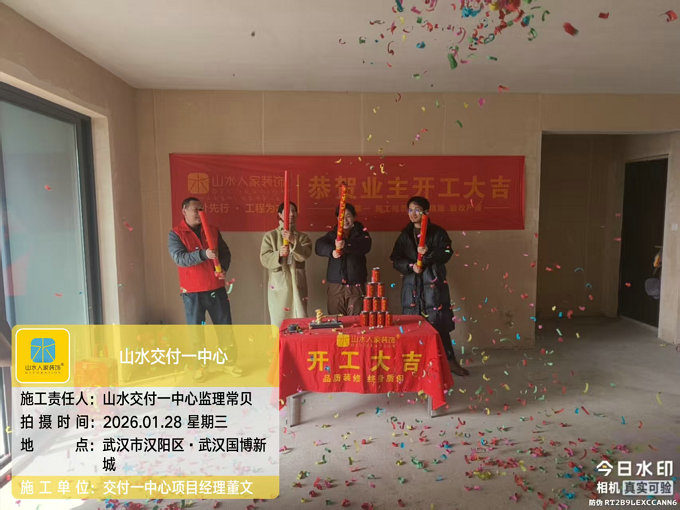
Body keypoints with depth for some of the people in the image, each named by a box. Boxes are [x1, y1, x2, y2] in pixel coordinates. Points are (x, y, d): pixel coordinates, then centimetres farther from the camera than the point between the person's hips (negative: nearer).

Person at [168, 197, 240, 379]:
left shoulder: (213, 230, 8)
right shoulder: (175, 234, -3)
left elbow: (225, 252, 10)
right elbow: (179, 258, -17)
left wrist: (224, 268, -10)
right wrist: (203, 254, -31)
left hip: (216, 288, 3)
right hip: (192, 292, -3)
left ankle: (230, 362, 21)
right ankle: (199, 367, 21)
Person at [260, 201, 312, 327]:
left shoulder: (303, 237, 12)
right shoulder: (270, 236, 7)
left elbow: (305, 255, -7)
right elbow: (264, 259, -3)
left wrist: (294, 241, -23)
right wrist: (279, 254, -21)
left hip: (297, 285, 2)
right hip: (278, 285, -1)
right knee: (279, 322, -2)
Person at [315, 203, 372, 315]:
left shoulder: (361, 233, 7)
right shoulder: (332, 234, 11)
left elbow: (365, 246, -16)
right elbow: (319, 245, -8)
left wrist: (346, 245, -34)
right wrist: (331, 251, -30)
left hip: (356, 284, -1)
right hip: (336, 285, 1)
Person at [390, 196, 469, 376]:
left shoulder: (437, 232, 3)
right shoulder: (405, 235, 12)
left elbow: (446, 254, -7)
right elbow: (396, 260, 7)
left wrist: (429, 253, -23)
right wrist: (410, 266, -11)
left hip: (433, 283, -3)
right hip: (412, 285, 3)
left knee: (439, 322, -3)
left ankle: (449, 360, 8)